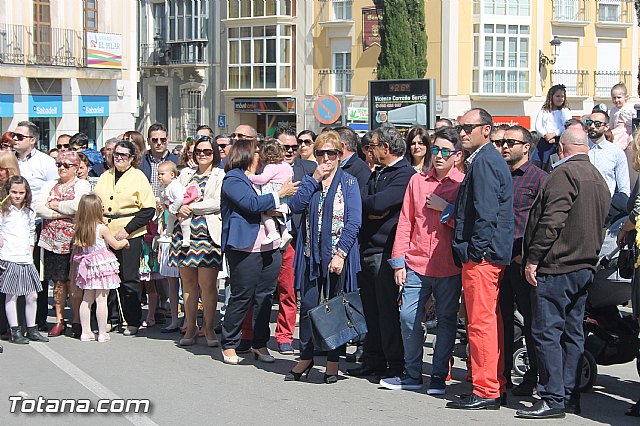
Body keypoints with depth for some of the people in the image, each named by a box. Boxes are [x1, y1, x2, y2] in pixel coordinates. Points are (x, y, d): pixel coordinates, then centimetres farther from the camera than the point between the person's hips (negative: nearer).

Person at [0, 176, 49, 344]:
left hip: (26, 260, 6)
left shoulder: (29, 213, 14)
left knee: (32, 296, 6)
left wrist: (30, 255, 15)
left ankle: (32, 330, 17)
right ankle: (15, 332, 3)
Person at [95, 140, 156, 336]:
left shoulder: (138, 177, -1)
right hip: (105, 234, 5)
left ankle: (133, 323, 9)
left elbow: (148, 209, -7)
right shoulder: (105, 177, 14)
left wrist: (127, 230, -14)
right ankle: (111, 319, 18)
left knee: (129, 280, -1)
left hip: (130, 234, -5)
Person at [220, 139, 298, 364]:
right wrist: (279, 195, -12)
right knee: (241, 298, -3)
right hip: (245, 250, -7)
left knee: (264, 297, 7)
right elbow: (252, 204, -18)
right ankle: (229, 345, 8)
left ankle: (260, 344, 15)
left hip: (269, 249, 7)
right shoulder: (233, 180, -4)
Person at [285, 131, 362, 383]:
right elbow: (296, 206, -5)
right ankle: (305, 358, 17)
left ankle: (333, 362, 12)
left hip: (338, 255, -3)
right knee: (308, 306, 5)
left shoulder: (349, 183, 0)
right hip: (311, 254, 3)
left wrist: (340, 253, -16)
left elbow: (354, 222, -8)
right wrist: (314, 179, -10)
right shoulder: (309, 181, 13)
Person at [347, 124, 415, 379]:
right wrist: (370, 211, -9)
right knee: (370, 308, 12)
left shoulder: (405, 175, -10)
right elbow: (364, 206, 13)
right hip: (367, 250, 9)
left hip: (386, 251, -9)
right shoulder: (377, 174, 19)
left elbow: (379, 203, -22)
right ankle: (373, 361, 21)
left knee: (388, 310, -4)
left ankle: (395, 365, 4)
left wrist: (360, 201, -2)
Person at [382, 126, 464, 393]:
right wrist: (399, 262, 6)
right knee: (408, 317, 2)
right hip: (416, 265, 3)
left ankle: (439, 377, 15)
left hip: (449, 268, -3)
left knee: (446, 320, 5)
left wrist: (445, 208, -14)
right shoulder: (417, 180, 9)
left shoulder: (463, 183, 0)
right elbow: (405, 221, 10)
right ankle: (412, 375, 16)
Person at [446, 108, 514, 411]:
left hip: (481, 253, -11)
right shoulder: (489, 159, 19)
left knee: (481, 322, -7)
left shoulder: (483, 162, -12)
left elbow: (486, 213, -19)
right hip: (492, 254, 11)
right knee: (491, 321, 14)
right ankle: (497, 386, 21)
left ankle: (485, 391, -3)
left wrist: (475, 251, -19)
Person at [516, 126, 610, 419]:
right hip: (584, 267, 9)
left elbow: (552, 221, -20)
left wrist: (533, 258, -16)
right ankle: (571, 398, 15)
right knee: (572, 333, 12)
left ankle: (553, 400, -8)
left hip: (556, 267, -9)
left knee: (546, 332, -7)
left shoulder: (565, 173, -12)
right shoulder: (599, 179, 17)